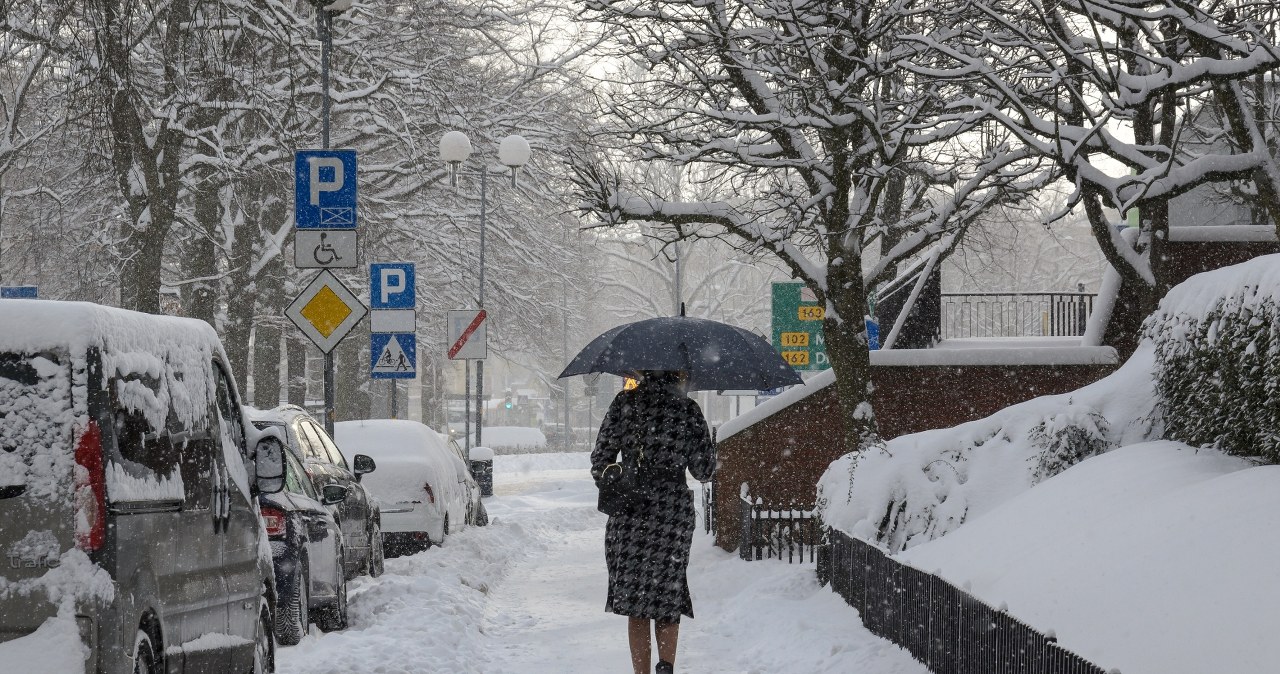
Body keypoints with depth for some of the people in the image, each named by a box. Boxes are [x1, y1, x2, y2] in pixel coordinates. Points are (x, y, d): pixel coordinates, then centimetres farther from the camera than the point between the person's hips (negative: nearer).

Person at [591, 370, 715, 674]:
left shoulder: (625, 402, -1)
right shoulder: (688, 410, -4)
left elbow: (601, 457, 0)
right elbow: (703, 470, -2)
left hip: (629, 513, 0)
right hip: (673, 510, 0)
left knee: (633, 599, 7)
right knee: (669, 592, 12)